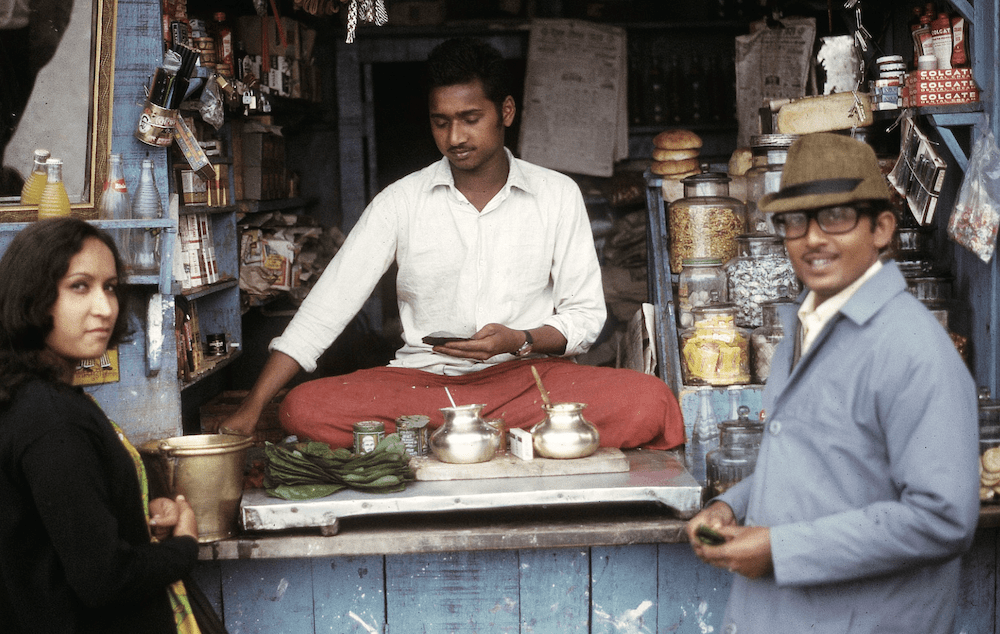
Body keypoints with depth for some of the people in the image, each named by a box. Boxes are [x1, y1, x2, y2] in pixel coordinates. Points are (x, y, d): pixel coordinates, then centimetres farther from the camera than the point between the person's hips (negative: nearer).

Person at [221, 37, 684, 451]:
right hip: (421, 379, 1)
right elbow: (326, 308, 1)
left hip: (529, 373, 0)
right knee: (304, 410, -29)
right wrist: (251, 408, -9)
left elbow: (585, 316, 8)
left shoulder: (557, 196, 6)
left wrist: (520, 341, -14)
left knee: (649, 403, -30)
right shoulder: (400, 202, 5)